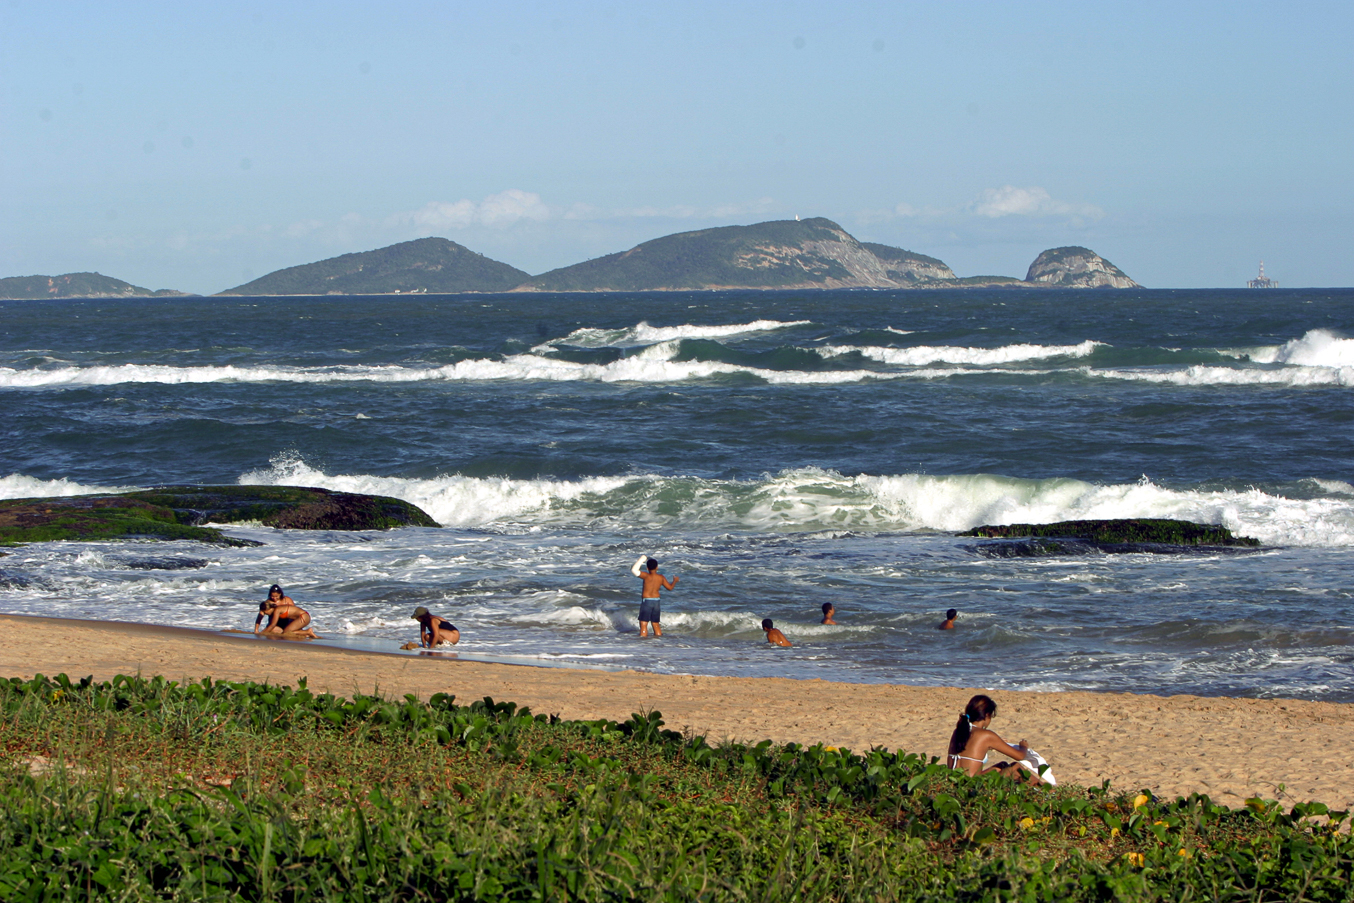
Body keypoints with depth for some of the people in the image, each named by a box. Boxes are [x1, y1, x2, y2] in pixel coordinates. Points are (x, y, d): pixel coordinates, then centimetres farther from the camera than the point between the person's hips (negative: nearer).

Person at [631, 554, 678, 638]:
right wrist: (675, 581, 32)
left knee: (643, 624, -5)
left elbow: (634, 570, -23)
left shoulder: (647, 576, -14)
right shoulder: (661, 577, 0)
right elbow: (670, 587, 11)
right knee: (656, 624, 17)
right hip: (656, 601, 5)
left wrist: (641, 560, -14)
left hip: (646, 601, -5)